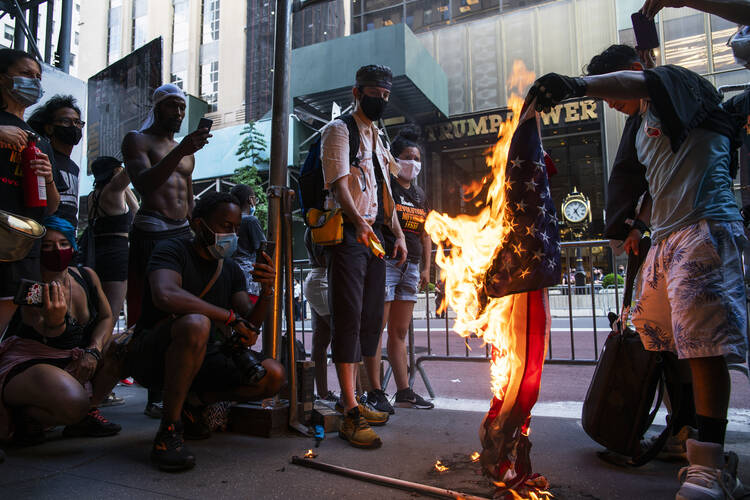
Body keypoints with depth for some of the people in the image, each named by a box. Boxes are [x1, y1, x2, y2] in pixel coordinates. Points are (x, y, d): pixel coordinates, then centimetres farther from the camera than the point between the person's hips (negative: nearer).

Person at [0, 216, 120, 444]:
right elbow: (48, 335, -27)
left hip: (72, 365, 7)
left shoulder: (87, 276, 3)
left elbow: (106, 318, 5)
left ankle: (87, 414, 3)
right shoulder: (33, 288, -15)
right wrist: (53, 322, -52)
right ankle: (24, 415, 0)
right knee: (73, 403, -34)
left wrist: (93, 351, -13)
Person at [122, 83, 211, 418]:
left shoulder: (187, 151, 24)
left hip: (183, 233, 6)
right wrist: (179, 151, -25)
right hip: (151, 234, -6)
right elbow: (143, 183, -15)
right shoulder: (137, 140, 5)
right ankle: (156, 396, -6)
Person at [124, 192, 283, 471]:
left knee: (272, 375, -14)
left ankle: (192, 403, 6)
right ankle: (169, 430, -23)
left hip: (202, 357, 6)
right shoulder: (172, 251, -9)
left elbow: (249, 325, 1)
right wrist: (229, 317, -28)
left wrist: (267, 292, -19)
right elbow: (165, 296, -31)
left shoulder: (232, 270, 10)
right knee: (196, 323, -39)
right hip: (151, 355, -6)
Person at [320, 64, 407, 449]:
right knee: (349, 318, -10)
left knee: (370, 320, 10)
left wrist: (398, 235, 14)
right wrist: (358, 221, -32)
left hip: (374, 235, 8)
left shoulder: (377, 138, 25)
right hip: (347, 233, -8)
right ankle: (350, 413, -7)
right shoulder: (340, 130, 0)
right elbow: (338, 184, -15)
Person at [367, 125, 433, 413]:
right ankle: (375, 393, 0)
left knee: (400, 332, 11)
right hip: (384, 261, -7)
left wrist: (425, 268, 14)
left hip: (410, 267, 7)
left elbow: (425, 235, 21)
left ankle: (404, 392, 16)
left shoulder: (420, 195, 20)